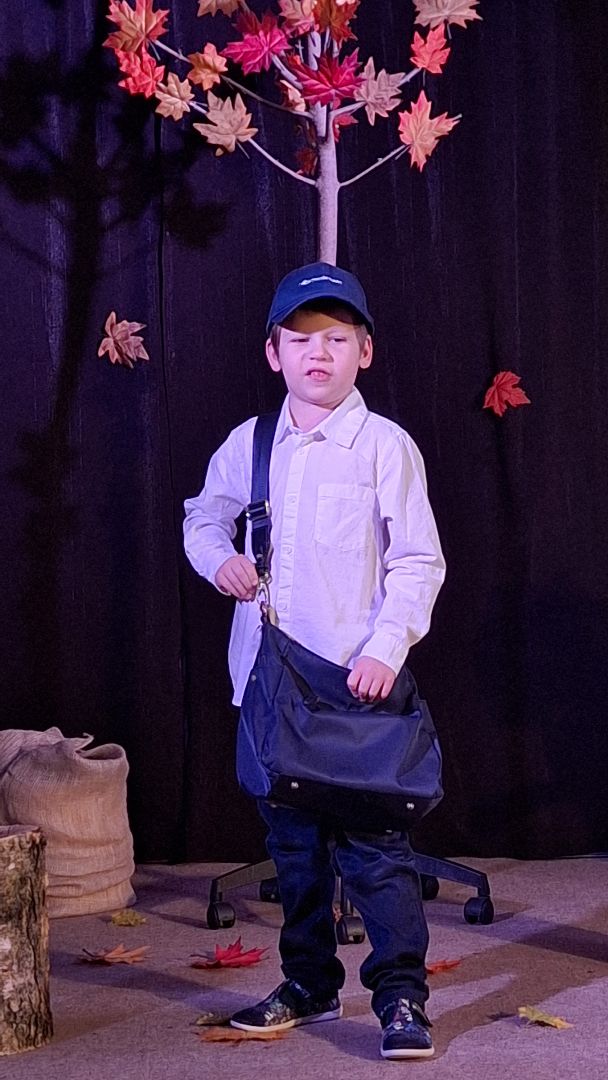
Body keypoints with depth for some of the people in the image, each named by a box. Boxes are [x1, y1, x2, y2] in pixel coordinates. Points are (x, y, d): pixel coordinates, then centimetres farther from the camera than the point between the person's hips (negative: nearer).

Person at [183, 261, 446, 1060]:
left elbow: (419, 561, -7)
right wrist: (217, 557, 1)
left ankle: (402, 995, 3)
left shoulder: (385, 446, -6)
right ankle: (310, 983, 28)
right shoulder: (249, 444, 7)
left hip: (356, 681, -5)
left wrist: (386, 647, -19)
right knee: (293, 839, 15)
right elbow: (204, 514, 23)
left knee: (371, 837, -6)